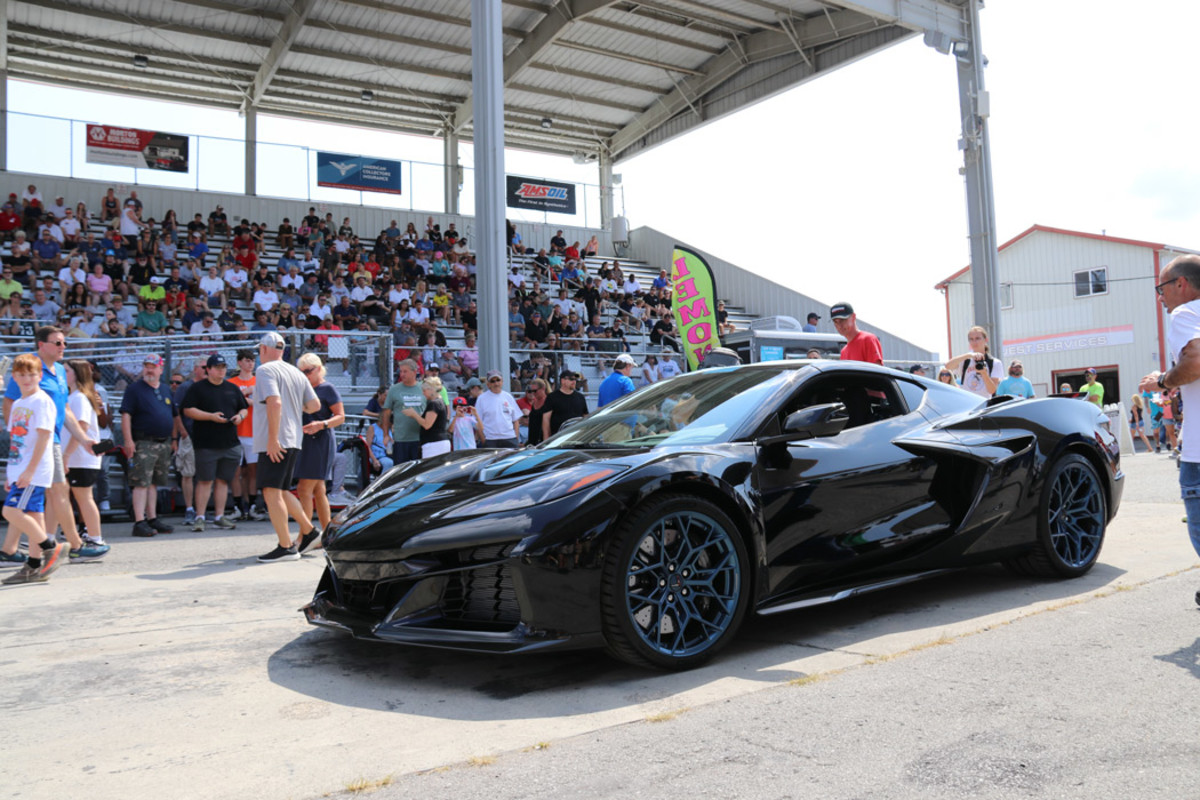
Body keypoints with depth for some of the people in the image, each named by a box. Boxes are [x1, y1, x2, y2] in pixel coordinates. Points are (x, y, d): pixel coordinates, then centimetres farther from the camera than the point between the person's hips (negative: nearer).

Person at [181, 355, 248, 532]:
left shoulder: (233, 388, 16)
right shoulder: (197, 388, 1)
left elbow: (244, 408, 22)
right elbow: (187, 410, -7)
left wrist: (240, 416, -1)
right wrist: (211, 416, -15)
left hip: (230, 443, 5)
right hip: (206, 443, -5)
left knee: (223, 480, 8)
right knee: (205, 480, -4)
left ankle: (219, 517, 14)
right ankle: (199, 517, 2)